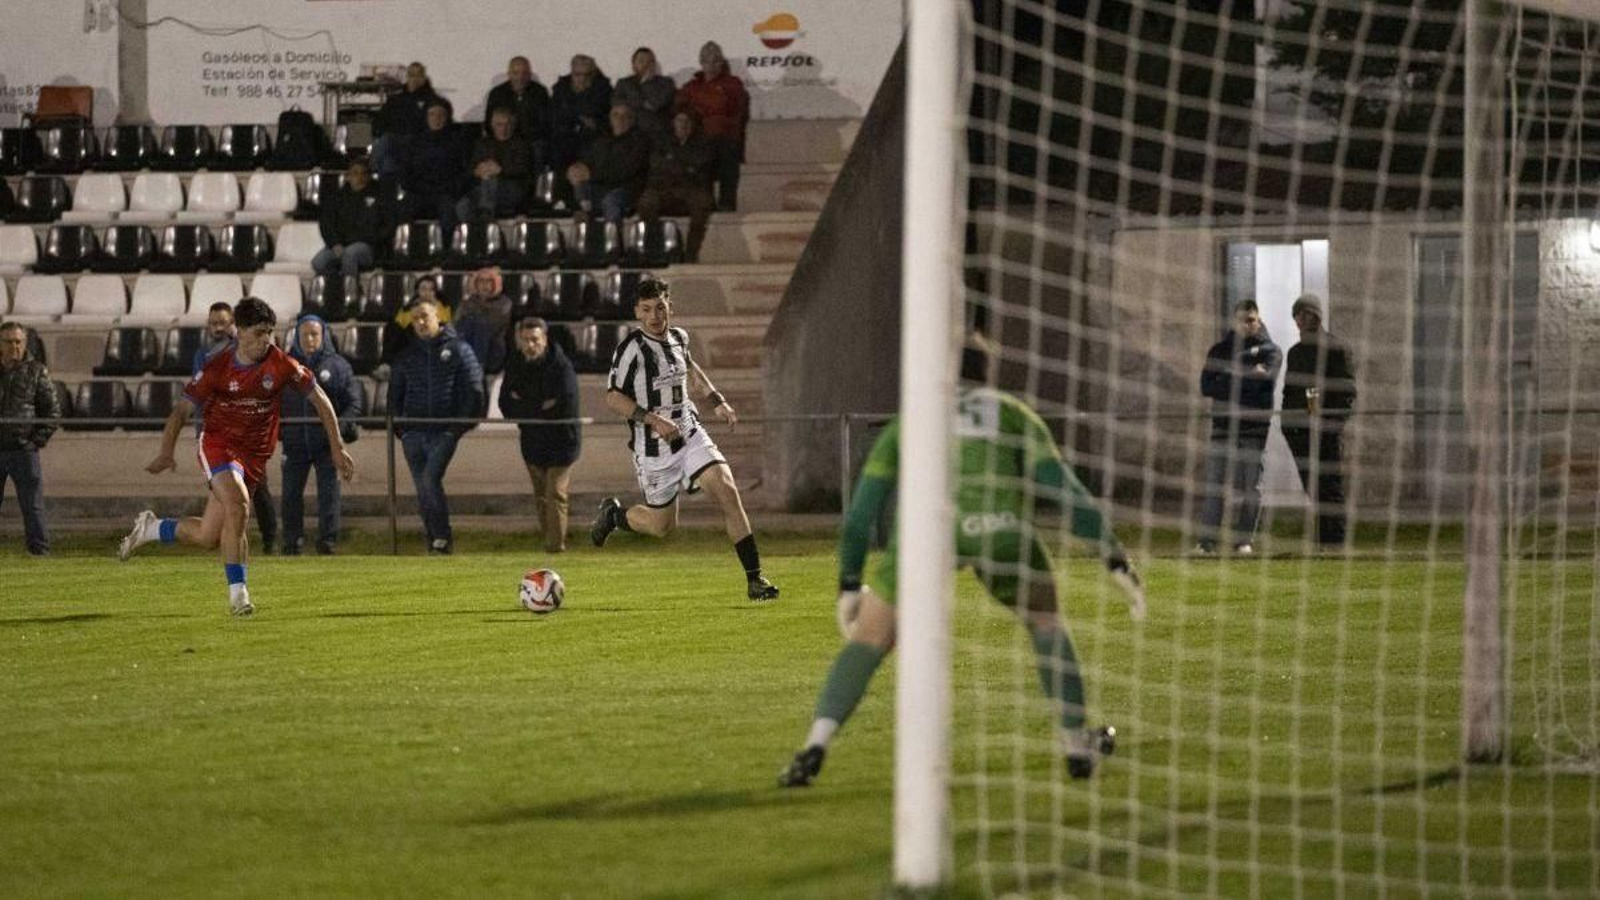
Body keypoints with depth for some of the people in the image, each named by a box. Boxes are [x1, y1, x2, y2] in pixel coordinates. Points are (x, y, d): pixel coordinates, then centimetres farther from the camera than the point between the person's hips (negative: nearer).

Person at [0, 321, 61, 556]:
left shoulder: (36, 371, 2)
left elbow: (52, 409, 5)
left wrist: (38, 440, -4)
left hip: (23, 450, -2)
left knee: (32, 506, -3)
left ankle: (39, 551, 0)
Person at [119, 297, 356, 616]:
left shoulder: (281, 365, -9)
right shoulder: (217, 368, -11)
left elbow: (318, 398, 3)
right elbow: (182, 409, -6)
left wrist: (337, 448, 2)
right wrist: (166, 452, -20)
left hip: (254, 453, 3)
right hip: (218, 443, -3)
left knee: (208, 537, 2)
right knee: (237, 503, -30)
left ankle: (150, 527, 30)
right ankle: (237, 590, -20)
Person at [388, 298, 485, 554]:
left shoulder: (458, 349, 2)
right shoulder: (406, 355, 14)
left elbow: (473, 389, -1)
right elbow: (395, 392, 19)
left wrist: (462, 423, -8)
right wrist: (398, 425, 8)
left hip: (445, 430, -5)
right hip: (414, 431, 5)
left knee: (431, 479, -20)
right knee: (422, 488, 4)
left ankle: (443, 538, -14)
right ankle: (434, 541, 11)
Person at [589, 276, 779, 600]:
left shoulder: (679, 337, 5)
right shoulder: (632, 348, -15)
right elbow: (613, 398, -16)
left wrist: (716, 400, 20)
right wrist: (653, 419, -25)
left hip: (690, 433, 5)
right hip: (653, 447, -5)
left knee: (727, 491, -15)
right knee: (662, 526, 5)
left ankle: (754, 579, -13)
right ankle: (613, 514, 38)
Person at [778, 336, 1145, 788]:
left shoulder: (906, 424, 33)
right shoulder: (1014, 415, 30)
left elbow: (862, 511, 30)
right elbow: (1062, 489, 19)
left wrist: (849, 586, 38)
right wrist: (1116, 560, 19)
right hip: (1001, 527, 0)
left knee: (867, 642, 16)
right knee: (1045, 621, 29)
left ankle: (815, 747, -3)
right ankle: (1077, 745, 30)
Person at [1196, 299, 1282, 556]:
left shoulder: (1269, 351, 6)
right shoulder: (1220, 350, 12)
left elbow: (1266, 380, -12)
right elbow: (1207, 386, -1)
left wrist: (1233, 382, -7)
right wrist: (1247, 379, -10)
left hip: (1255, 427, -1)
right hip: (1223, 424, 1)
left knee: (1250, 485, -1)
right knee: (1214, 485, -5)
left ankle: (1243, 540, 4)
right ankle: (1207, 540, -6)